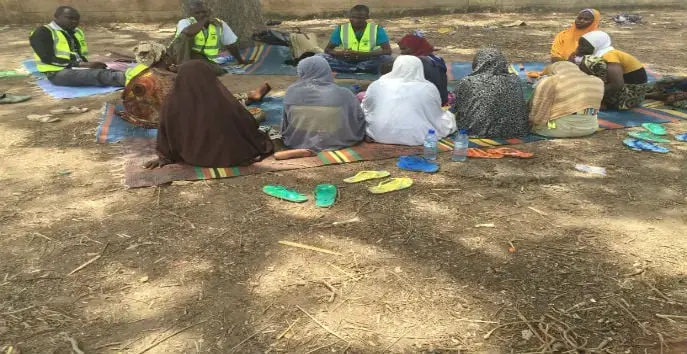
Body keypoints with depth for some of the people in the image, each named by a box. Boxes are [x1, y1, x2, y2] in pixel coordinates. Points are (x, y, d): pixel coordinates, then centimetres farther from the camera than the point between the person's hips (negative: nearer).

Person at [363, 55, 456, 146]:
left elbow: (365, 112, 14)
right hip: (417, 137, 0)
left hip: (380, 135, 0)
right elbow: (437, 116, 9)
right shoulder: (428, 88, -3)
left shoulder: (377, 85, 2)